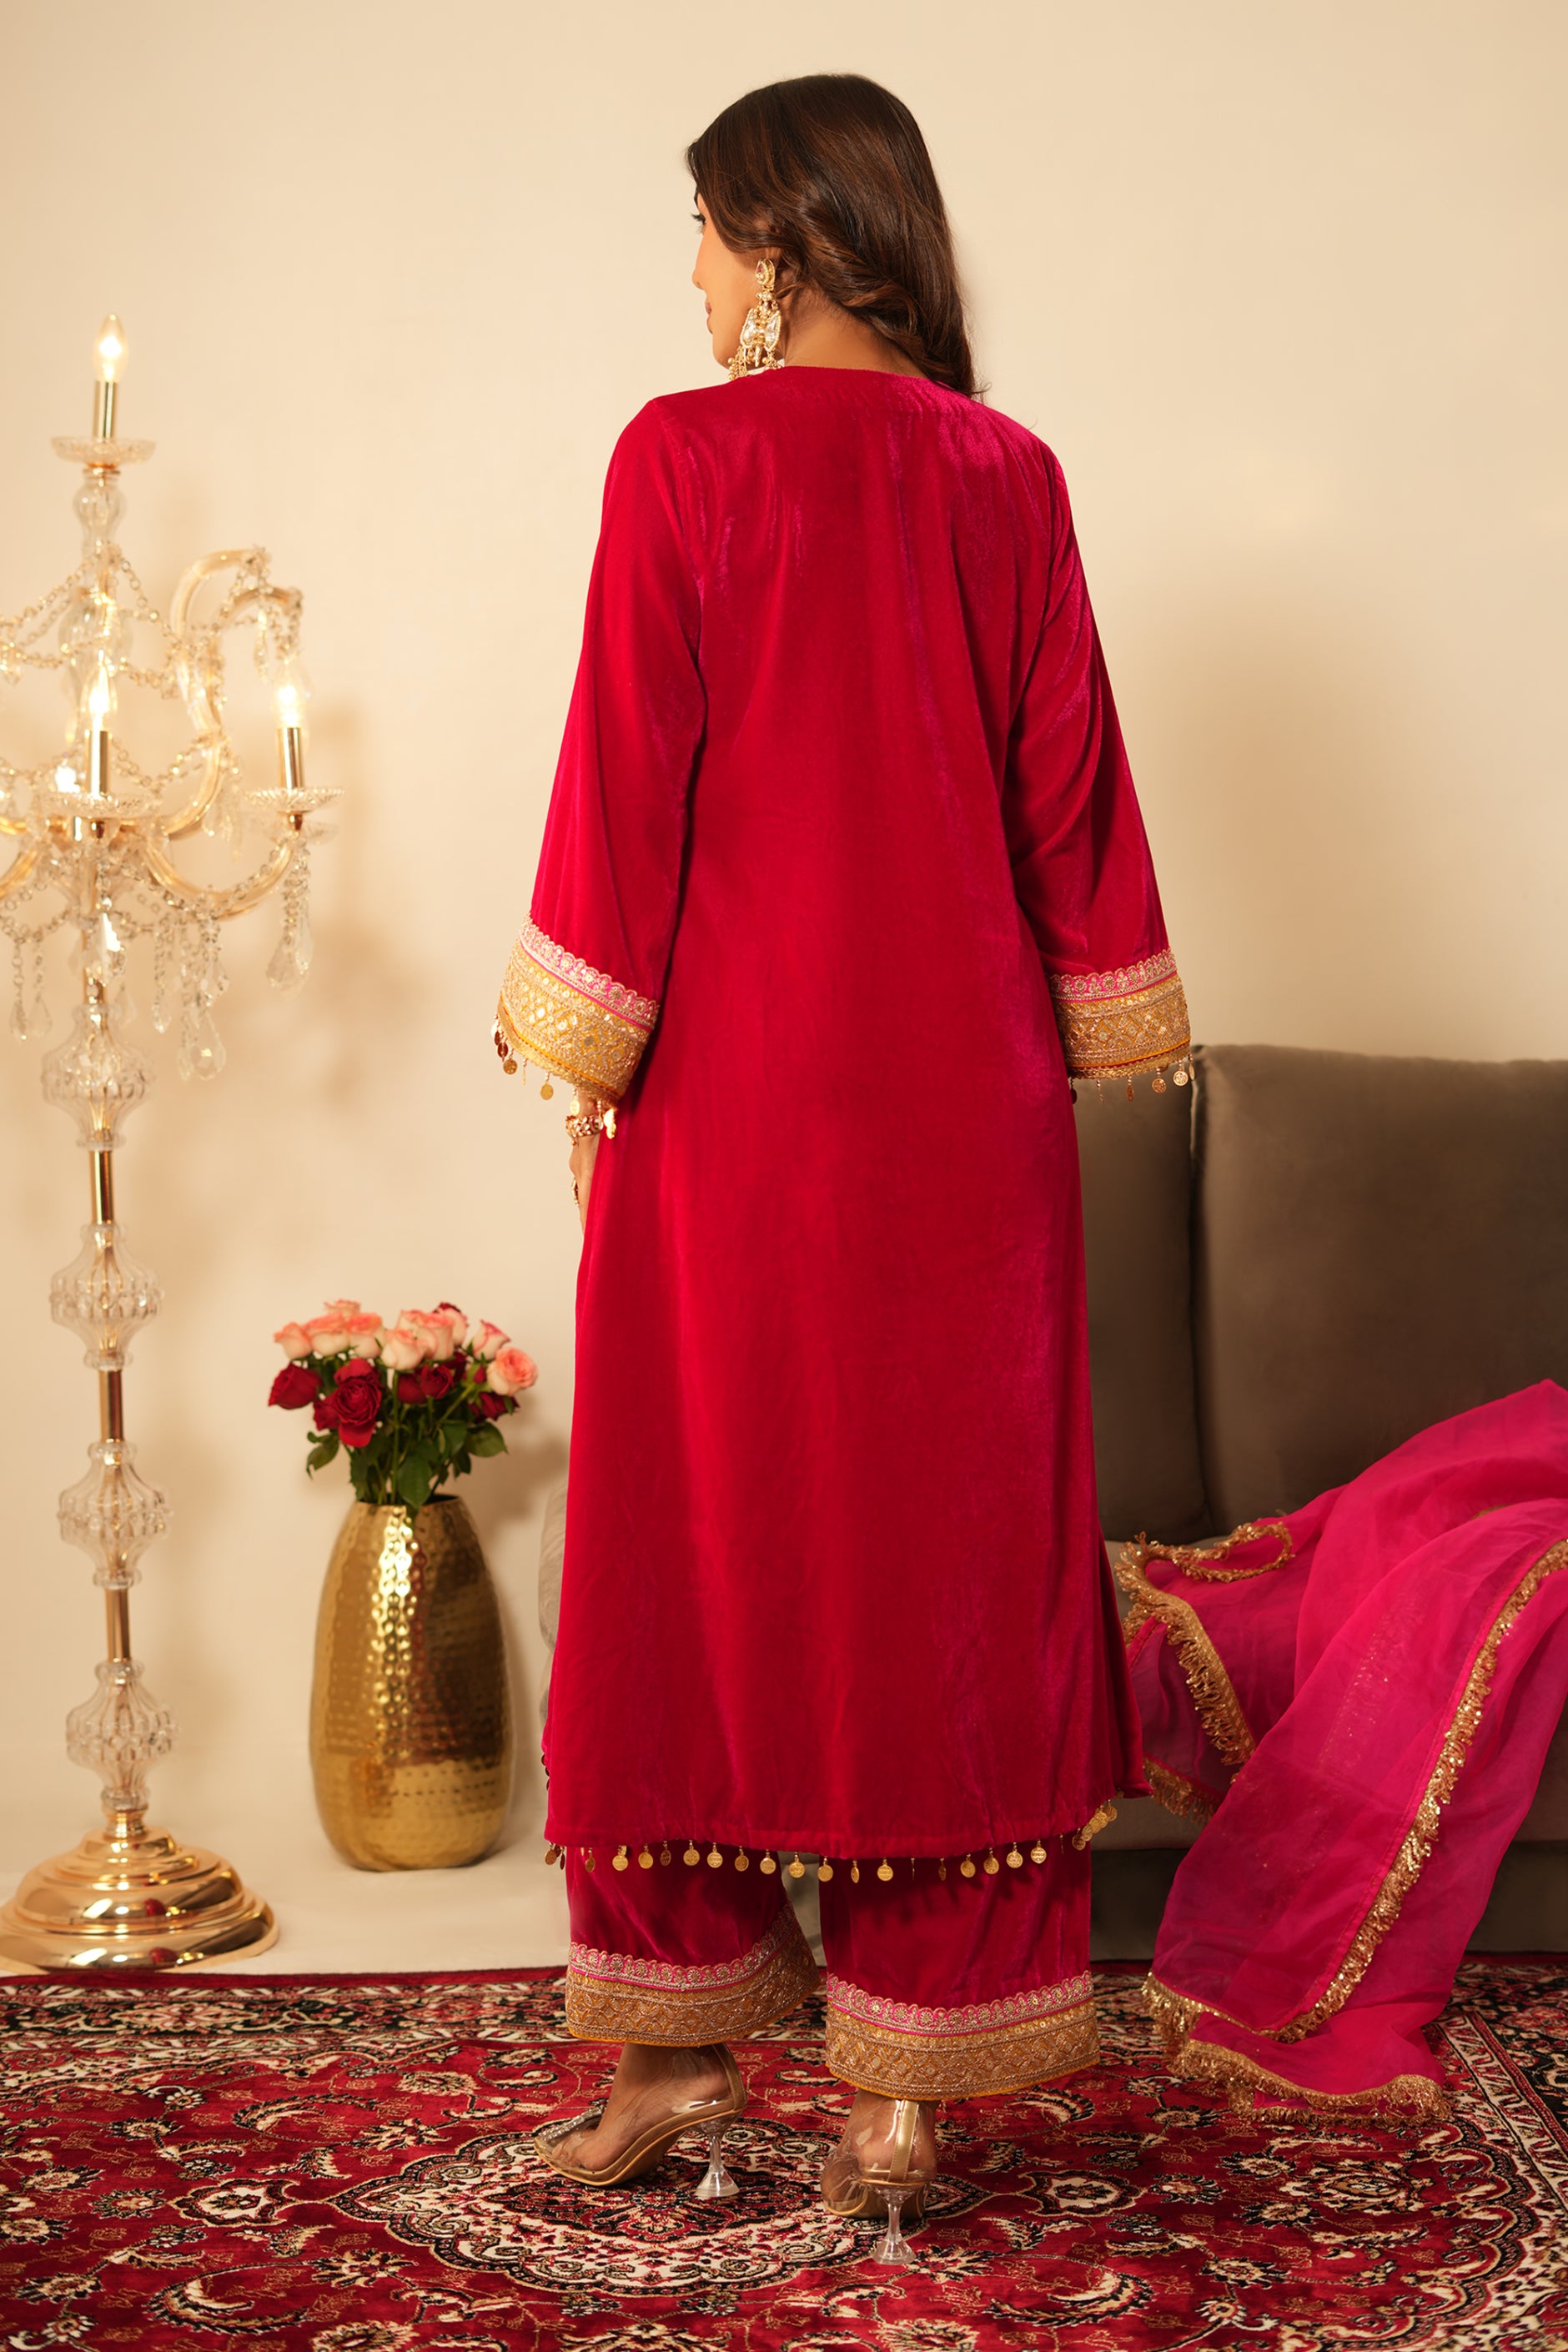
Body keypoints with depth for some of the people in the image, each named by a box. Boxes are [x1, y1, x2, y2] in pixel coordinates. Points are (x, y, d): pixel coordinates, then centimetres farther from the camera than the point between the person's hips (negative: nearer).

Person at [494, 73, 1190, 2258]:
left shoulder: (686, 457, -5)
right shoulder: (1010, 475, 5)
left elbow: (630, 778, -8)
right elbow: (1071, 788, 5)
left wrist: (586, 1069, -2)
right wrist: (1085, 1046, 12)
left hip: (736, 1086, -3)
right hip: (959, 1092, 3)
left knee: (701, 1531, 7)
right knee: (940, 1539, 7)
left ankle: (678, 2051, 17)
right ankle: (908, 2079, 12)